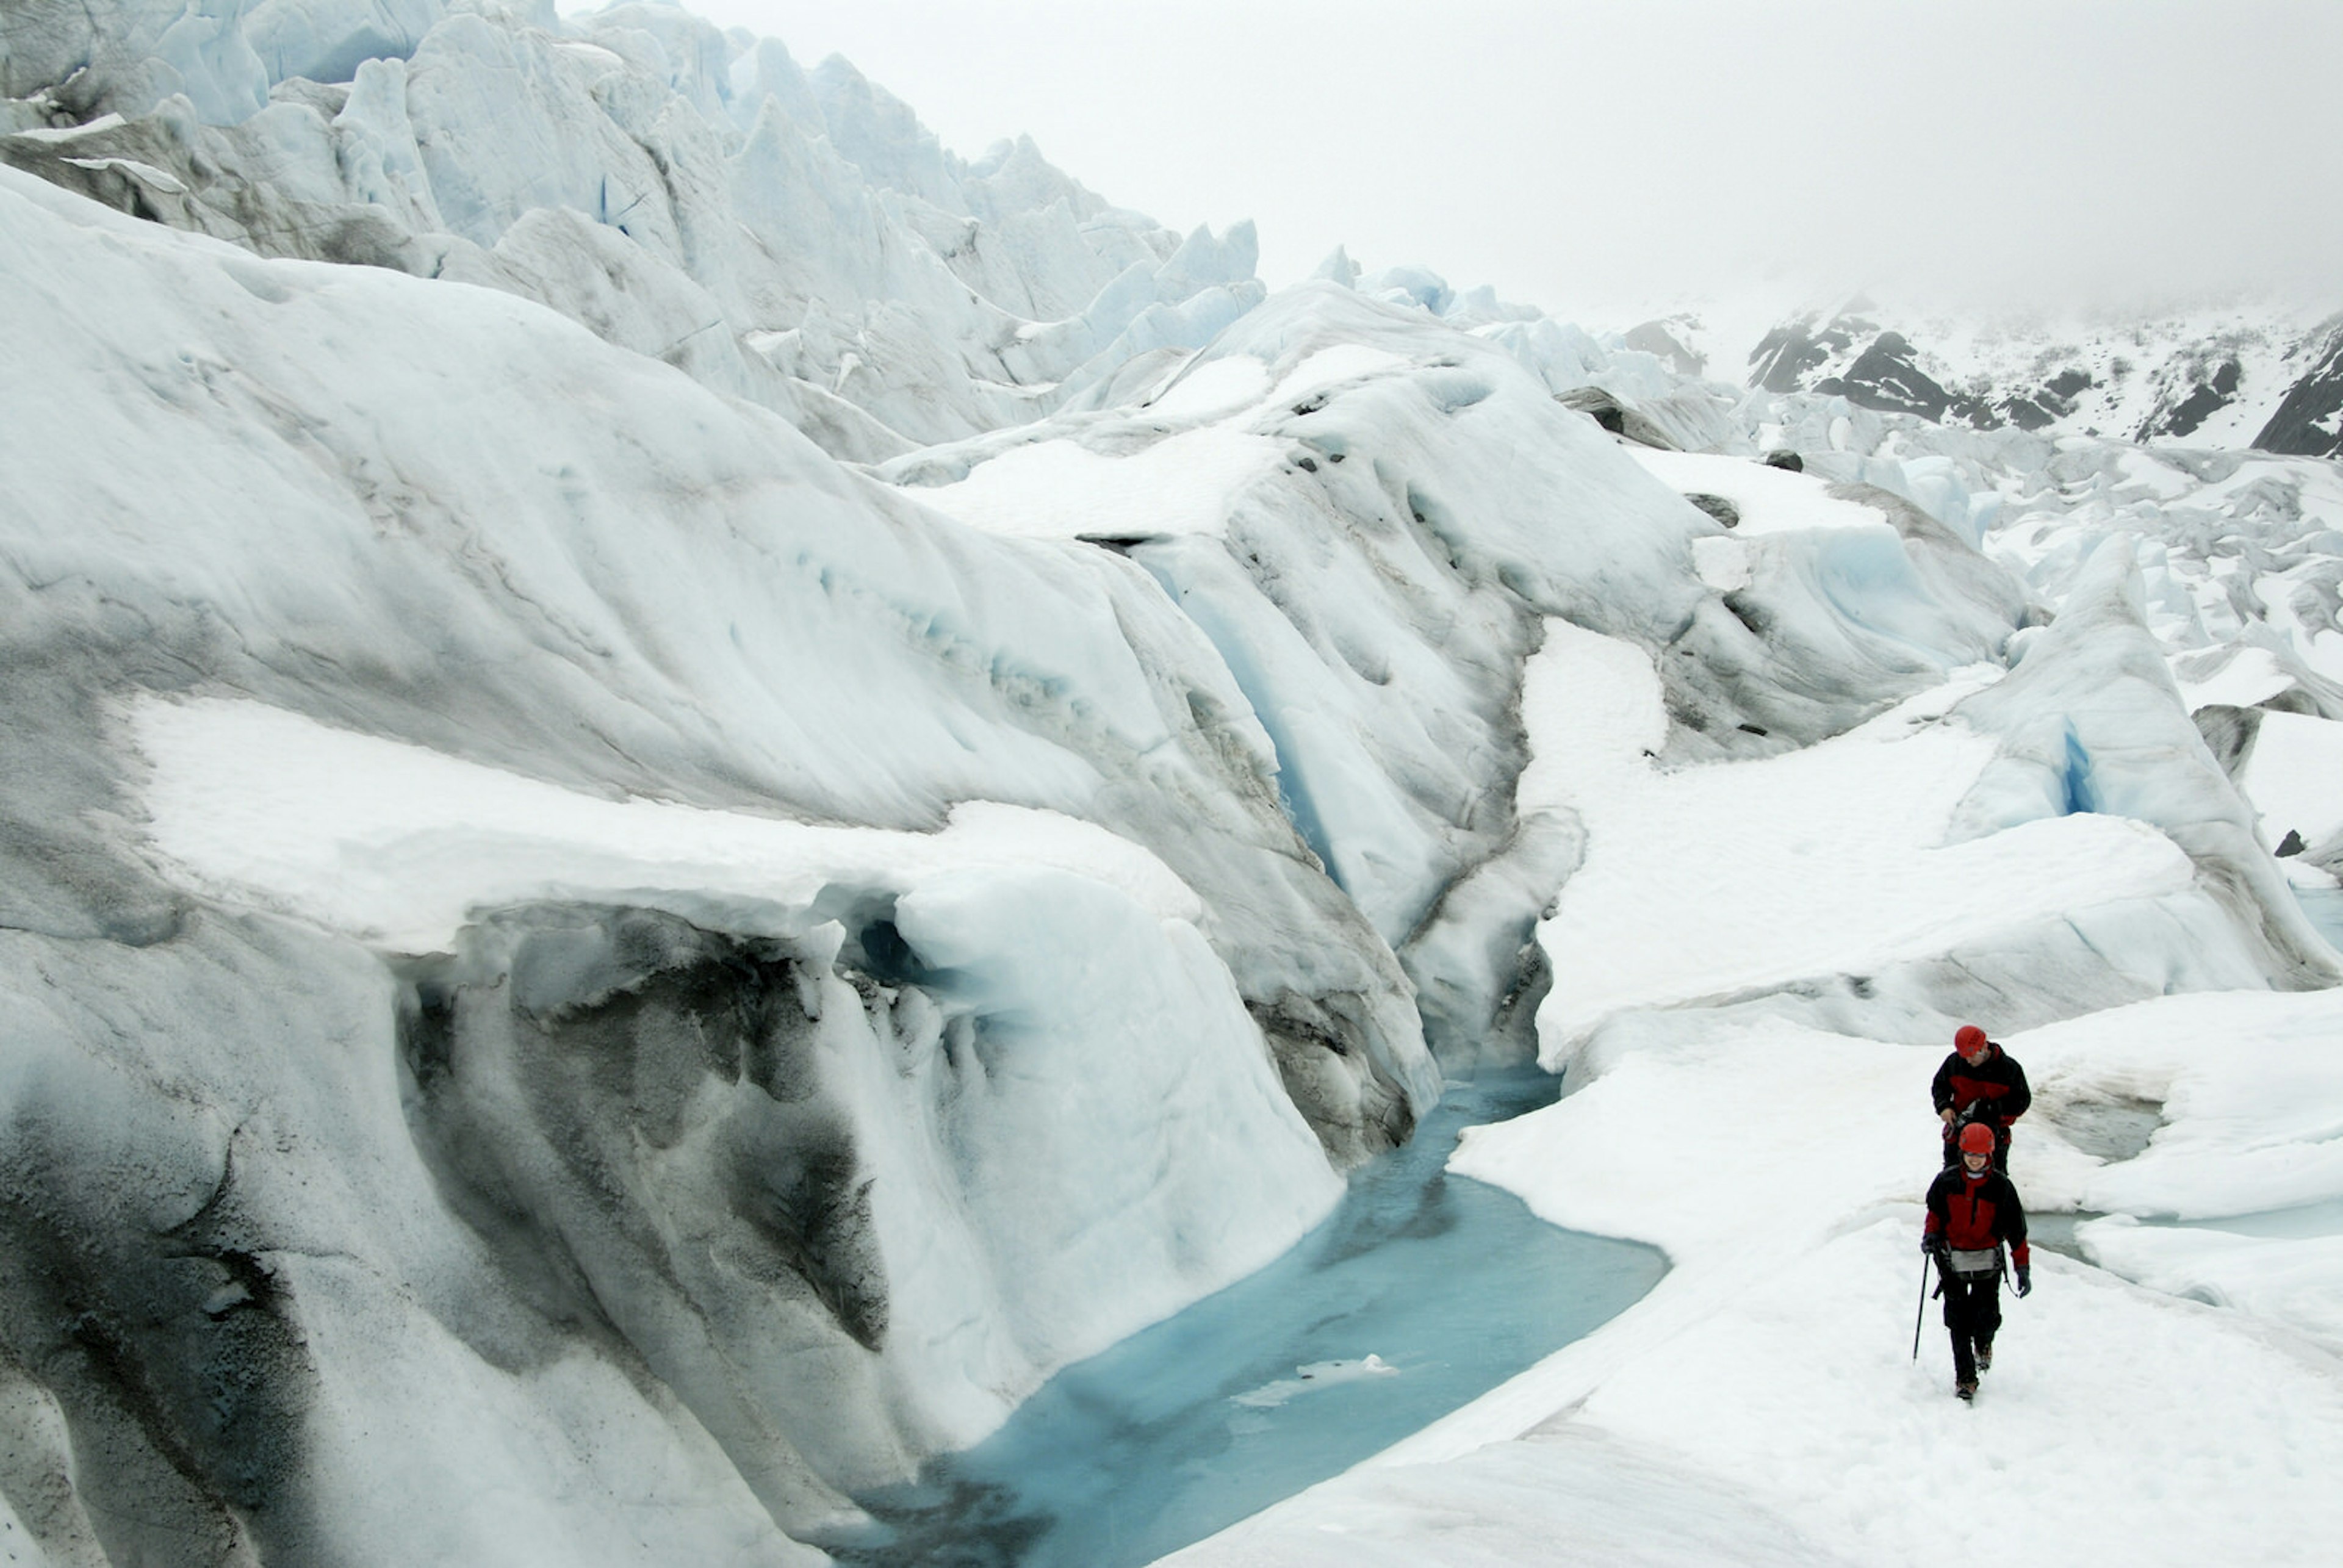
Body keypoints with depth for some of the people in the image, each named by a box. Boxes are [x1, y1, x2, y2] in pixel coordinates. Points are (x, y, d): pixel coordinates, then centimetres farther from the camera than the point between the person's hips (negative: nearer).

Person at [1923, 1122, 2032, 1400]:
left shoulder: (2000, 1186, -7)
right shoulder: (1946, 1181, -4)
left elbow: (2016, 1229, -2)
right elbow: (1935, 1211, 13)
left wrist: (2023, 1267, -4)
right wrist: (1931, 1234, -6)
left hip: (1987, 1262, -1)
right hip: (1952, 1260, 1)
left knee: (1987, 1318, -1)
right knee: (1958, 1322, -1)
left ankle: (1983, 1344, 36)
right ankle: (1965, 1377, 11)